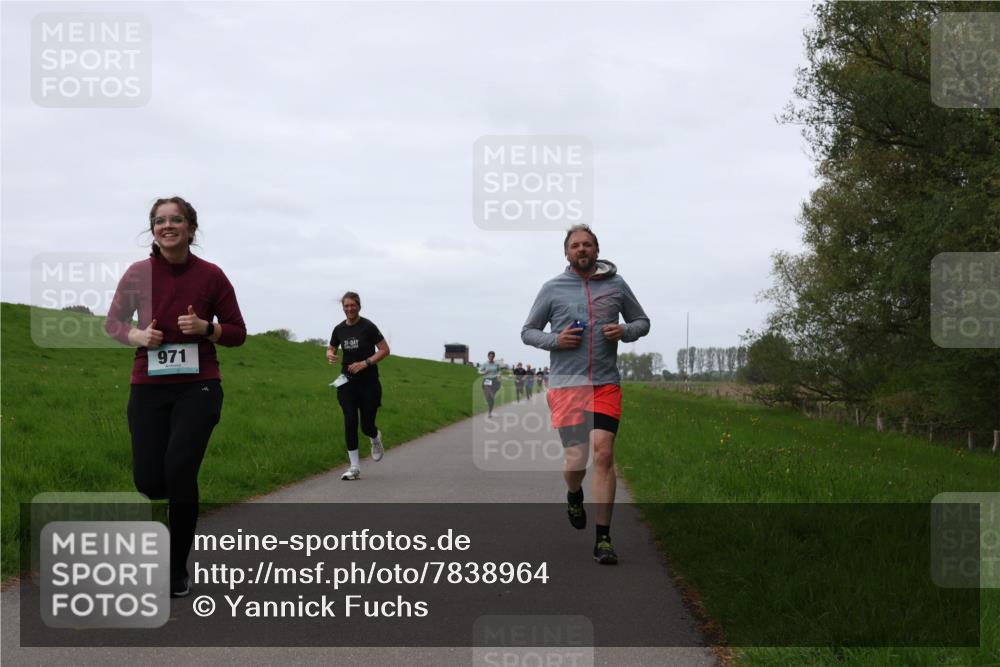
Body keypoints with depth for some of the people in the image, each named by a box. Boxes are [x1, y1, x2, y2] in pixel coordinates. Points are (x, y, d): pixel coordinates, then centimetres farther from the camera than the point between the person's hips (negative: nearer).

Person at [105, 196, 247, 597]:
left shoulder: (211, 275, -3)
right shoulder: (138, 274, 0)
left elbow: (238, 333, 5)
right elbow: (113, 322, 12)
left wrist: (206, 328, -15)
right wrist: (138, 336, -9)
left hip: (197, 387, -2)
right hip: (148, 388, 2)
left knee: (180, 471, -16)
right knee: (149, 481, -4)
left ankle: (178, 570, 2)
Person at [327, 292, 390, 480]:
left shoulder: (368, 327, -10)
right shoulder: (339, 329, 3)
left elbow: (385, 350, -8)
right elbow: (331, 349, 18)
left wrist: (365, 363, -17)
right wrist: (330, 355, -6)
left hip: (368, 382, -3)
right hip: (347, 382, 4)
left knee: (367, 426, -2)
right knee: (350, 423, -5)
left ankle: (376, 439, 36)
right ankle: (355, 468, 0)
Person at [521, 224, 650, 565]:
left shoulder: (616, 285, 9)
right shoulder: (552, 288, 6)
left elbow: (642, 321, 19)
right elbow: (527, 331, 12)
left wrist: (625, 331, -3)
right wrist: (554, 340, -8)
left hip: (606, 385, 1)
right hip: (566, 384, 0)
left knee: (603, 454, -12)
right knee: (575, 460, -5)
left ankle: (603, 540, -6)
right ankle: (574, 494, 35)